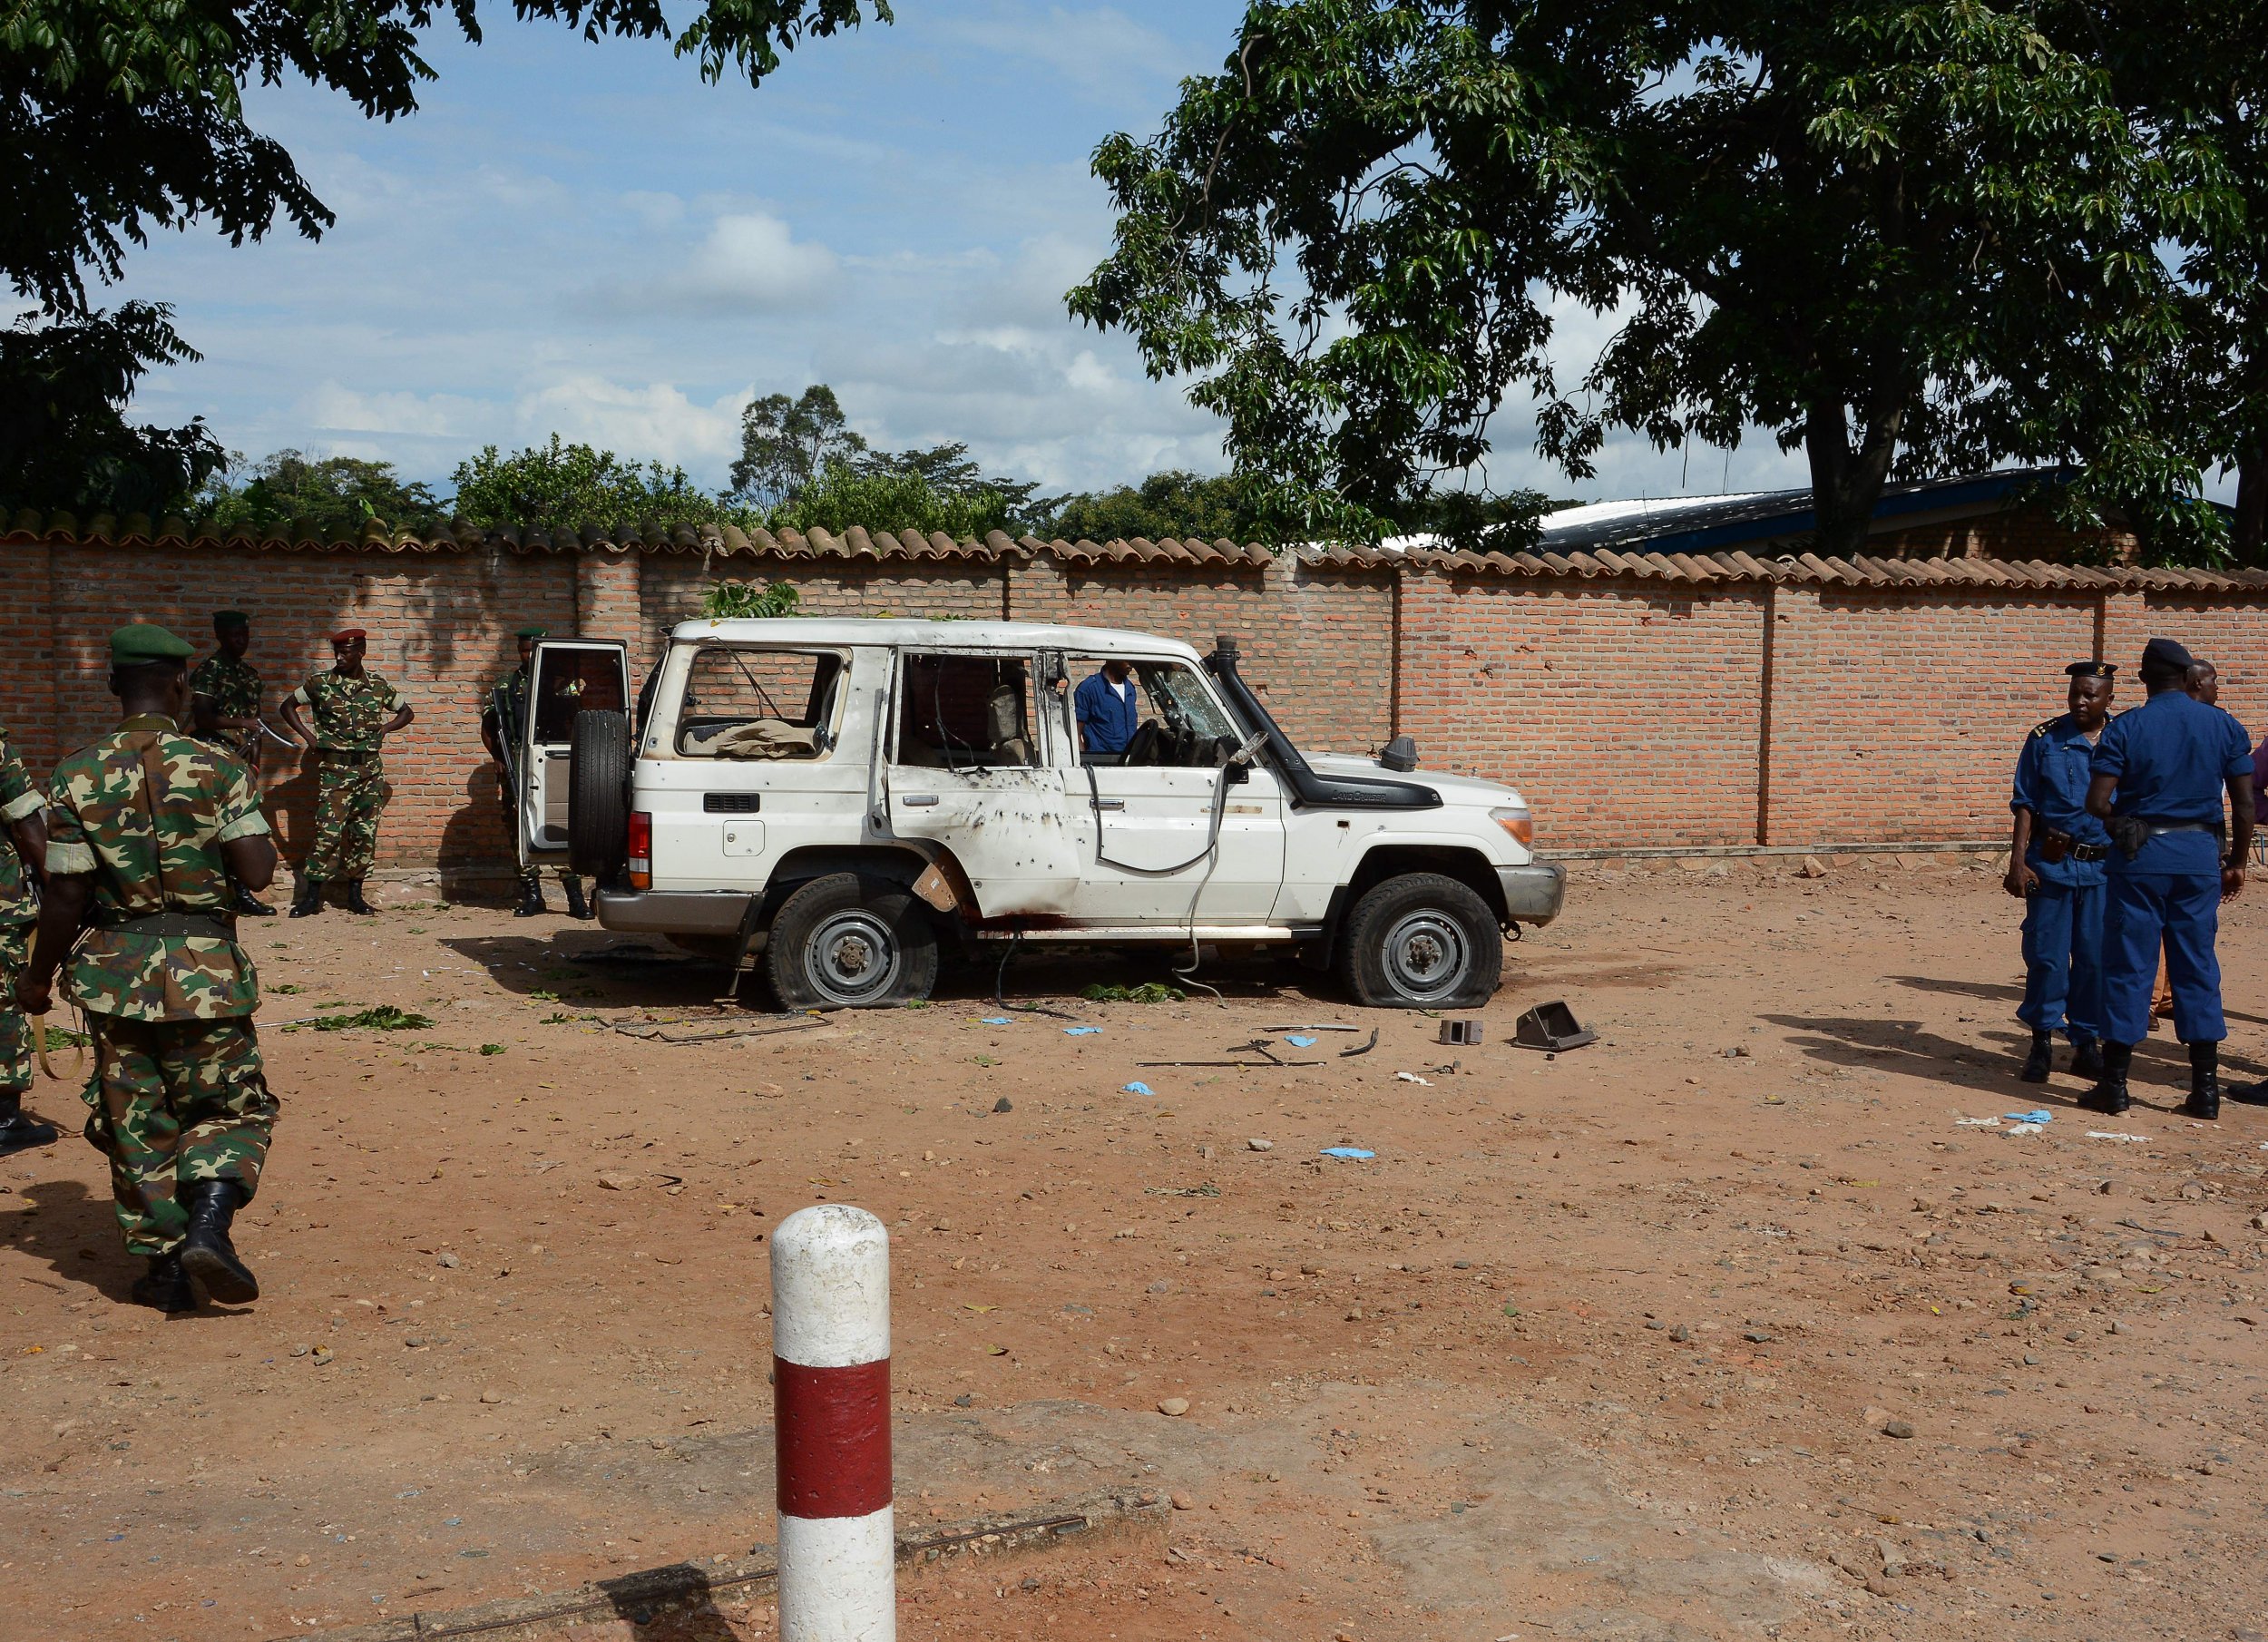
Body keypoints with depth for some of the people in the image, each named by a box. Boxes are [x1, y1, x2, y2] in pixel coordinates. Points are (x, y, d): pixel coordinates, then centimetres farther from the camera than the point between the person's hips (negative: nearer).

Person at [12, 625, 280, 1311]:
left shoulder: (77, 775, -3)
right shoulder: (218, 767, -7)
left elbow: (67, 895, -4)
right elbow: (258, 870, -12)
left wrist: (38, 976, 9)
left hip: (113, 968, 2)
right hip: (204, 967, -2)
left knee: (136, 1124, 13)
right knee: (233, 1107, 12)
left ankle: (165, 1266, 16)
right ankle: (209, 1223, -10)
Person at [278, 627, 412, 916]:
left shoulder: (377, 686, 7)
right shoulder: (320, 683, 1)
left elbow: (406, 712, 20)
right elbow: (288, 706, 13)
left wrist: (385, 728, 4)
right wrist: (307, 736, 2)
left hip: (370, 768, 3)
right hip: (335, 768, -2)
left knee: (364, 832, 4)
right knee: (329, 831, -9)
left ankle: (355, 895, 14)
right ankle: (311, 897, -3)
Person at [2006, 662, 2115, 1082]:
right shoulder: (2045, 740, 2)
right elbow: (2024, 805, 3)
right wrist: (2018, 862, -5)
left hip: (2106, 866, 1)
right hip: (2052, 863, -1)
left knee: (2096, 958, 4)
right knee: (2046, 955, 1)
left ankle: (2087, 1043, 16)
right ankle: (2042, 1043, 13)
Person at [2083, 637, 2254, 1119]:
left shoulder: (2125, 728, -4)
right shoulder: (2224, 726, 4)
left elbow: (2097, 803, -11)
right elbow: (2245, 804, 2)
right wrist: (2237, 861, 13)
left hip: (2140, 856, -2)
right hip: (2200, 856, 2)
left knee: (2129, 967, 3)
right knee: (2198, 969, 8)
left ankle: (2114, 1083, 6)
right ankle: (2206, 1088, 9)